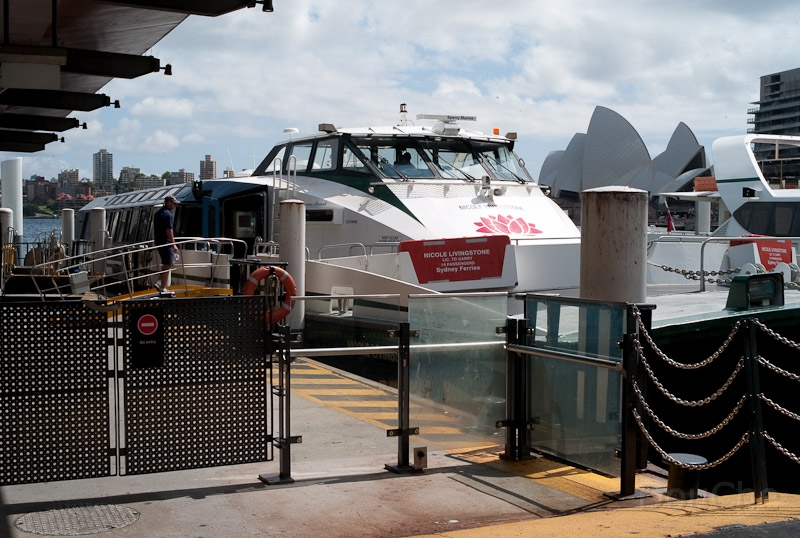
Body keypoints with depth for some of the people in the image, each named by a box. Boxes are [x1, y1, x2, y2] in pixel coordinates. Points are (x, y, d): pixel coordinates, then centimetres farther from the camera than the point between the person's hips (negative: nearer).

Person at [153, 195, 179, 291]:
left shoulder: (158, 213, 14)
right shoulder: (168, 214, -15)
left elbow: (154, 229, 19)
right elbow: (169, 230, -21)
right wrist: (173, 244, -18)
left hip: (158, 242, 9)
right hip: (166, 243, -9)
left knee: (169, 263, 20)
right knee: (167, 265, -2)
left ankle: (160, 282, 11)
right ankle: (162, 288, -1)